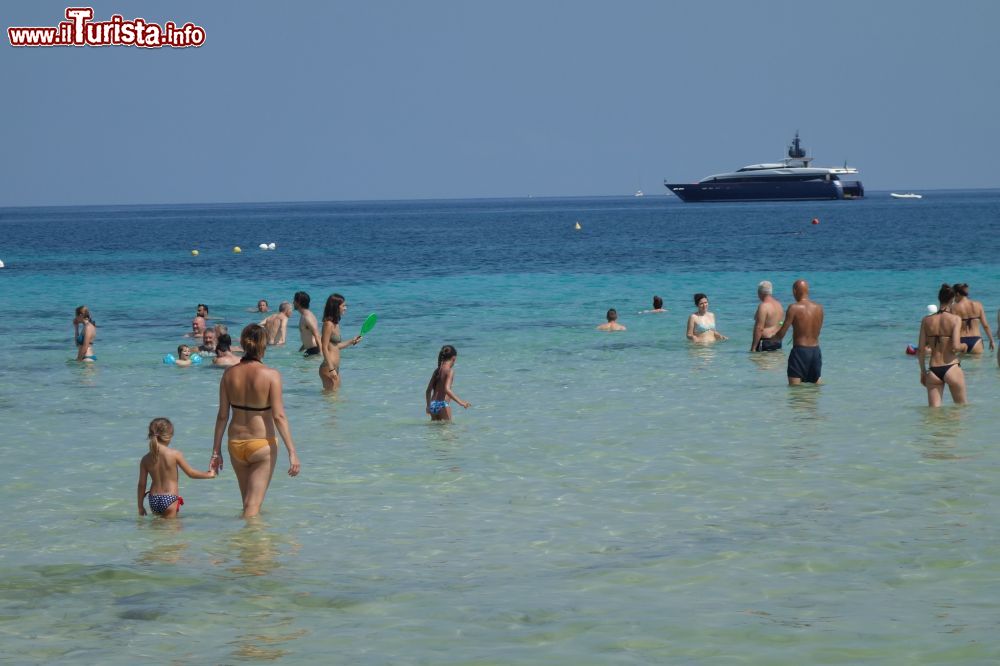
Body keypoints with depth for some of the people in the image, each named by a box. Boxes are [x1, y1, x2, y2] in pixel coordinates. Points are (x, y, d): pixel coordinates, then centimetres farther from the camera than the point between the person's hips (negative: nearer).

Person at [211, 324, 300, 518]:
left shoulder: (229, 374, -2)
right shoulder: (271, 375, -13)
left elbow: (222, 416, 2)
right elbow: (279, 416, -17)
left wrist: (216, 450, 10)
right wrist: (292, 452, -14)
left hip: (236, 444, 4)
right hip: (262, 444, -4)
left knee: (248, 502, 22)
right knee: (253, 506, 0)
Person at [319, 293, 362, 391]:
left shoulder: (336, 324, 13)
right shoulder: (328, 324, -14)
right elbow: (324, 348, -17)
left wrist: (352, 341, 22)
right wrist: (331, 369, -19)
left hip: (335, 367, 9)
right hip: (328, 368, -9)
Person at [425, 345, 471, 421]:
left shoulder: (437, 371, 14)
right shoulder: (450, 370, -8)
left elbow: (428, 391, 19)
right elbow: (447, 389, -22)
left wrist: (428, 405, 31)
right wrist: (460, 401, -22)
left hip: (433, 405, 7)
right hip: (443, 404, -7)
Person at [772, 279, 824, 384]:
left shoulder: (794, 308, -11)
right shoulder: (819, 308, 5)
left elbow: (782, 333, -10)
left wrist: (773, 338, 12)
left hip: (800, 351, -6)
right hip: (816, 351, 6)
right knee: (816, 385, 17)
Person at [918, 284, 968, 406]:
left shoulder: (926, 320, 3)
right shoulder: (955, 319, -8)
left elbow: (921, 350, 3)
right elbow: (955, 347, -16)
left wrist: (923, 371, 16)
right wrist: (964, 346, 7)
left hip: (933, 370, 3)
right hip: (951, 369, -3)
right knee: (961, 407, 15)